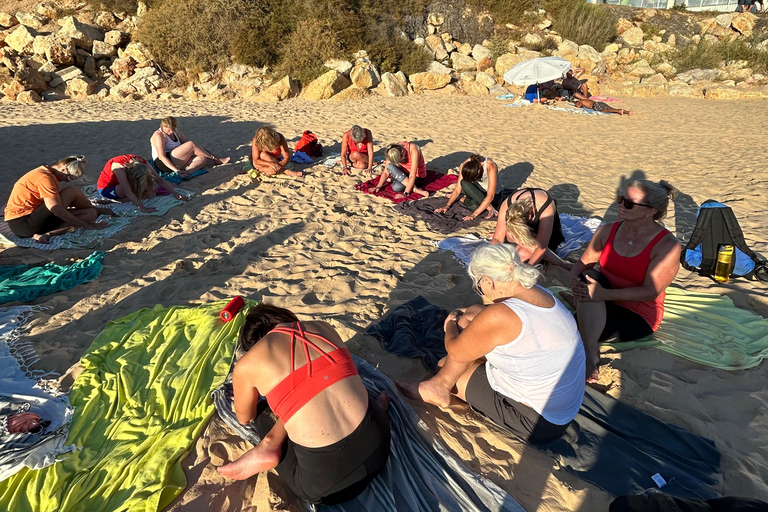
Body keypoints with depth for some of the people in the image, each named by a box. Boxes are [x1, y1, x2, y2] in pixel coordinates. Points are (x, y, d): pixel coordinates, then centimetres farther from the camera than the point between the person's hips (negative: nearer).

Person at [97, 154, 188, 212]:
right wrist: (143, 208, -52)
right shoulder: (119, 167, -39)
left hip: (119, 184, 6)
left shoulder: (141, 163, -23)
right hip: (106, 189, -6)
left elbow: (159, 179, -17)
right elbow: (128, 191, -45)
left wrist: (175, 193, -23)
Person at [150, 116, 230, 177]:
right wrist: (176, 170, -32)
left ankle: (188, 170, -37)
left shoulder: (175, 131, 13)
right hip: (165, 164, -10)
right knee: (191, 145, -19)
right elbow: (162, 157, -22)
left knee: (202, 158, -10)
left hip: (178, 163, 10)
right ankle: (217, 160, -9)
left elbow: (186, 141, 17)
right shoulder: (159, 135, -13)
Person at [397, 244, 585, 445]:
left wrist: (451, 326, 6)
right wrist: (468, 315, 7)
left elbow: (455, 351, -14)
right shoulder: (541, 293, -6)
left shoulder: (498, 316, -31)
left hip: (537, 421, -8)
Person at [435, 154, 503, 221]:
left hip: (495, 195, -6)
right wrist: (447, 206, -25)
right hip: (479, 193, 6)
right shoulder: (465, 166, -20)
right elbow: (457, 190, -13)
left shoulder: (490, 167, -32)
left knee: (474, 205, -39)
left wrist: (474, 214, -41)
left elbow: (490, 196, -36)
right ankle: (490, 208, -25)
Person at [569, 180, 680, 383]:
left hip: (639, 316, -5)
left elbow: (650, 291, -20)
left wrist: (604, 294, -33)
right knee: (589, 276, -31)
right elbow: (582, 263, 4)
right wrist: (575, 280, -21)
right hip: (602, 304, 6)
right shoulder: (607, 231, 1)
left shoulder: (667, 245, -14)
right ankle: (590, 355, -32)